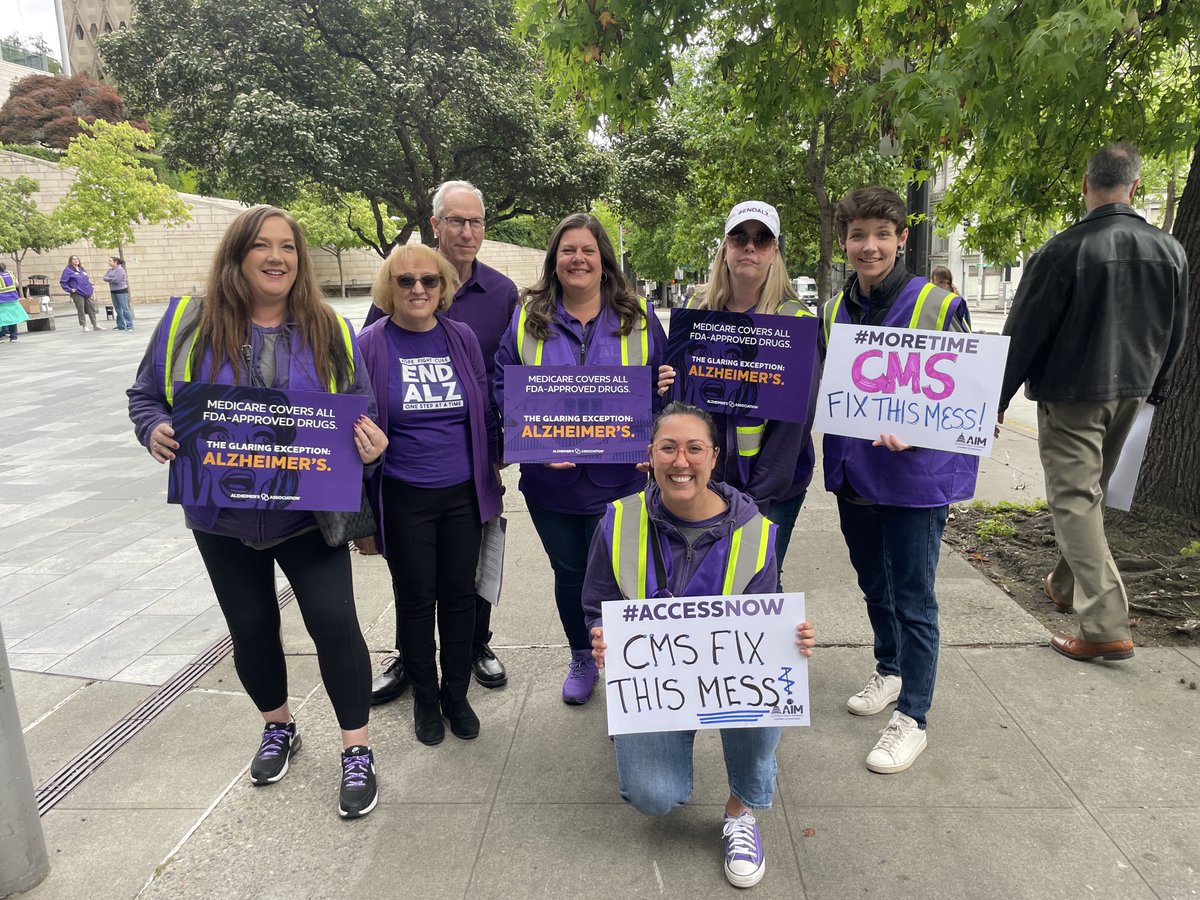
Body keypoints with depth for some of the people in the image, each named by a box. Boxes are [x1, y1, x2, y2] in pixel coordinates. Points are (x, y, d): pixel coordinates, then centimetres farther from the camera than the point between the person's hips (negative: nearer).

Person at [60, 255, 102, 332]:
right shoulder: (68, 270, -3)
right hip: (78, 294, -6)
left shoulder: (82, 270, 17)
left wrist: (91, 287, 15)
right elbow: (62, 282, -5)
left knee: (92, 309, 6)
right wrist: (70, 289, -12)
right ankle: (83, 326, 5)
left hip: (87, 293, 6)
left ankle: (95, 325, 12)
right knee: (81, 311, -2)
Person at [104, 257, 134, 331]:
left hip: (121, 291, -8)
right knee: (118, 310, 11)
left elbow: (116, 280, -20)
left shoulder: (120, 269, -11)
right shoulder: (110, 270, 12)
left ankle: (130, 326, -5)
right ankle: (121, 326, 17)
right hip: (113, 292, 8)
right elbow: (105, 278, 3)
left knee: (125, 309, -7)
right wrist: (112, 279, -13)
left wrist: (109, 279, -4)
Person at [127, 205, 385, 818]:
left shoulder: (327, 330, -1)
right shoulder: (189, 322, -3)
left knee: (334, 622, -6)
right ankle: (278, 727, 41)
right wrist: (156, 432, -16)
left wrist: (369, 439, -18)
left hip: (307, 513, -1)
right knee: (251, 627, 15)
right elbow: (146, 396, 6)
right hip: (223, 515, 2)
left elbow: (360, 407, 4)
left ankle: (356, 751, 12)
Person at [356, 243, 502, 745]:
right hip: (404, 500, -2)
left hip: (463, 494, 2)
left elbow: (484, 411, 10)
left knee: (459, 596, 12)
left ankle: (456, 694, 32)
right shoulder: (371, 345, -5)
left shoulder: (462, 339, 2)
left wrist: (496, 461, 8)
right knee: (416, 600, 10)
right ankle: (425, 697, 31)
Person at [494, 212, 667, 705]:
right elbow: (503, 387, 1)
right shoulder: (527, 318, 2)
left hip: (619, 477, -1)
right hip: (550, 479, 1)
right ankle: (580, 661, 40)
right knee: (568, 573, 17)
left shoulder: (638, 318, 3)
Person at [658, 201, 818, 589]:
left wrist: (758, 494, -15)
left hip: (772, 488, -4)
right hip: (704, 476, 4)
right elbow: (676, 375, 16)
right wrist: (667, 385, -9)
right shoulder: (697, 308, 6)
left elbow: (795, 414, -11)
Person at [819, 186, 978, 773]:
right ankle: (889, 670, 43)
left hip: (915, 475, -5)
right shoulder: (833, 311, 6)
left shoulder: (938, 306, -9)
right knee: (874, 584, 20)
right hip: (853, 472, 5)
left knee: (913, 598, 2)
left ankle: (911, 716, 17)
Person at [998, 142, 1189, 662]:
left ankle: (1106, 626, -9)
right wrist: (1154, 390, 24)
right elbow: (1175, 334, 12)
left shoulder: (1064, 250, -17)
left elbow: (1023, 333, -15)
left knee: (1073, 499, -4)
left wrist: (998, 398, -7)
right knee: (1090, 491, 21)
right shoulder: (1169, 251, 3)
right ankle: (1068, 585, 35)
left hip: (1070, 395, -6)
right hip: (1130, 392, 6)